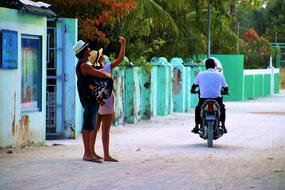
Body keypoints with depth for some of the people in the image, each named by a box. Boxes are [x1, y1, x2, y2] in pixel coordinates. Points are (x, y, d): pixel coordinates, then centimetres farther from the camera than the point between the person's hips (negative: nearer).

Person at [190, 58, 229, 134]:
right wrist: (224, 92, 36)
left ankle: (196, 126, 24)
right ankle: (223, 126, 28)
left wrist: (193, 91, 37)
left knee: (197, 109, 31)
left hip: (203, 99, 0)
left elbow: (194, 86, 15)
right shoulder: (220, 75, 5)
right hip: (217, 100, 1)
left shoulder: (200, 74, 4)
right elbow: (226, 88, 14)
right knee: (222, 108, 33)